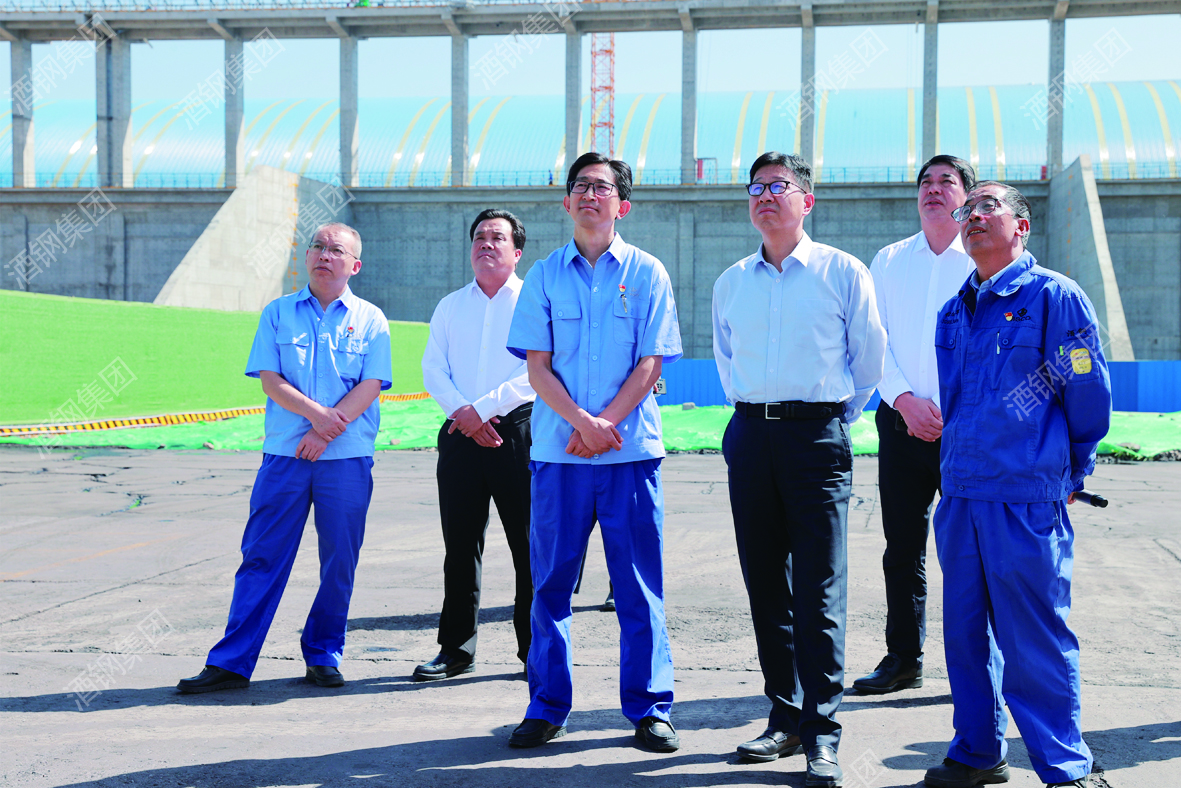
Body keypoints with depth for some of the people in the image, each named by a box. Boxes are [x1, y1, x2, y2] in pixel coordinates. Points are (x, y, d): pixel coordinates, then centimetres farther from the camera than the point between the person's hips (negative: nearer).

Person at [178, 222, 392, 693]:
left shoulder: (370, 320, 7)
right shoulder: (278, 313, 10)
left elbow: (371, 385, -3)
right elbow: (270, 381, 1)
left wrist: (326, 433, -13)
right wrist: (316, 413, -15)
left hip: (347, 457, 0)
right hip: (285, 454, 0)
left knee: (339, 562, 3)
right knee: (262, 556, 0)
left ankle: (323, 655, 17)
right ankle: (231, 663, 3)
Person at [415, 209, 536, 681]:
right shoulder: (450, 307, 17)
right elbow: (433, 369, 8)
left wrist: (481, 408, -14)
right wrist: (463, 413, -9)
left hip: (519, 433, -3)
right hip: (461, 435, 4)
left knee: (530, 546, -2)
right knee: (460, 545, 6)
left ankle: (536, 649, 7)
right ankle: (456, 649, 15)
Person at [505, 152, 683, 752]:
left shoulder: (646, 274, 6)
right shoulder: (545, 275, 9)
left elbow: (650, 363, 1)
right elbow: (537, 366, 3)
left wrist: (605, 423, -11)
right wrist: (581, 422, -11)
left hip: (631, 449, -1)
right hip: (558, 449, 1)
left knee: (639, 583, 2)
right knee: (550, 579, 4)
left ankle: (649, 709, 11)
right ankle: (547, 707, 14)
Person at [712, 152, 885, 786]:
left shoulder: (843, 272, 1)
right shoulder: (731, 282, 13)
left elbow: (869, 355, 7)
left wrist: (836, 417, 8)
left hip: (816, 434, -4)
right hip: (750, 435, 4)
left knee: (818, 591, -6)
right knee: (765, 585, 7)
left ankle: (821, 734, -2)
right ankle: (784, 716, 18)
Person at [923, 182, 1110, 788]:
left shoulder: (1055, 297, -5)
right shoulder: (954, 311, 13)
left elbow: (1090, 397, -2)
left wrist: (1069, 473, 6)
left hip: (1026, 502, -6)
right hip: (959, 497, 6)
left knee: (1033, 643, -2)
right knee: (965, 634, 13)